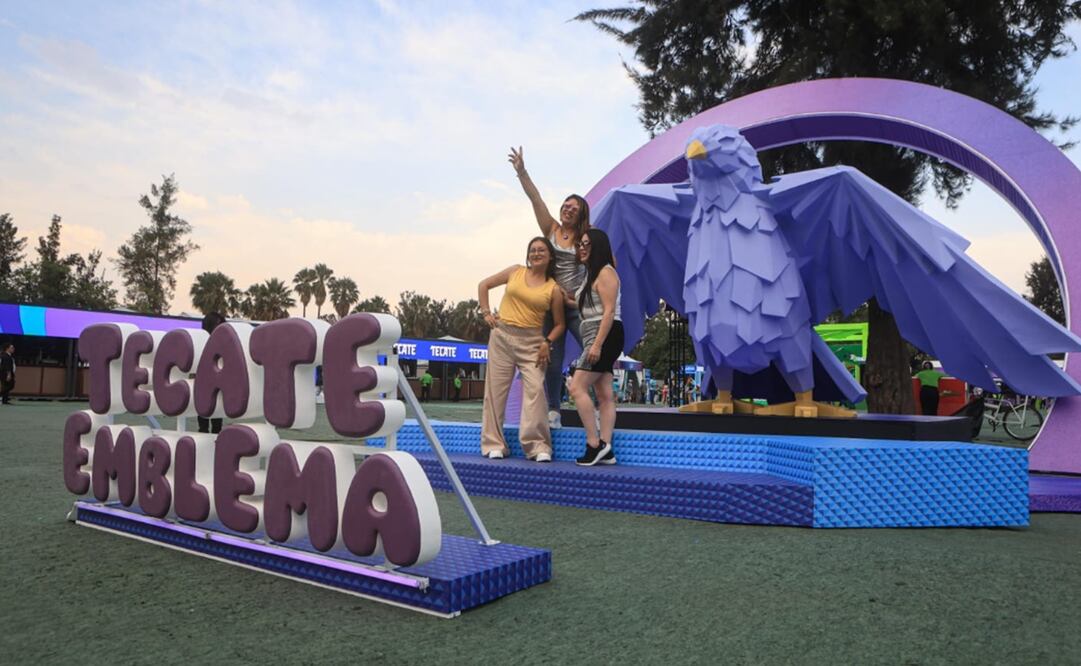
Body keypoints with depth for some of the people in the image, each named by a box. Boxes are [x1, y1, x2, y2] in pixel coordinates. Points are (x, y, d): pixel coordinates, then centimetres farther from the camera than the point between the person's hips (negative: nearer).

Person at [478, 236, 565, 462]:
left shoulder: (553, 289, 3)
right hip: (502, 336, 1)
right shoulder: (515, 272, 7)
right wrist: (486, 312, 6)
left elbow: (559, 324, 6)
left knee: (535, 389, -11)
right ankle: (494, 444, 12)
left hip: (531, 342, -1)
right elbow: (483, 285, 15)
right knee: (496, 389, 3)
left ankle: (538, 445, -1)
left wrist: (547, 342, -10)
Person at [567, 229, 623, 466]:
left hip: (605, 336, -10)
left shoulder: (605, 272, -7)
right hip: (595, 339, 10)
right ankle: (605, 448, 0)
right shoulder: (592, 274, 23)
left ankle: (594, 444, -13)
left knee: (577, 387, -14)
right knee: (604, 395, 3)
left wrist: (597, 344, -23)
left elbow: (609, 311, -17)